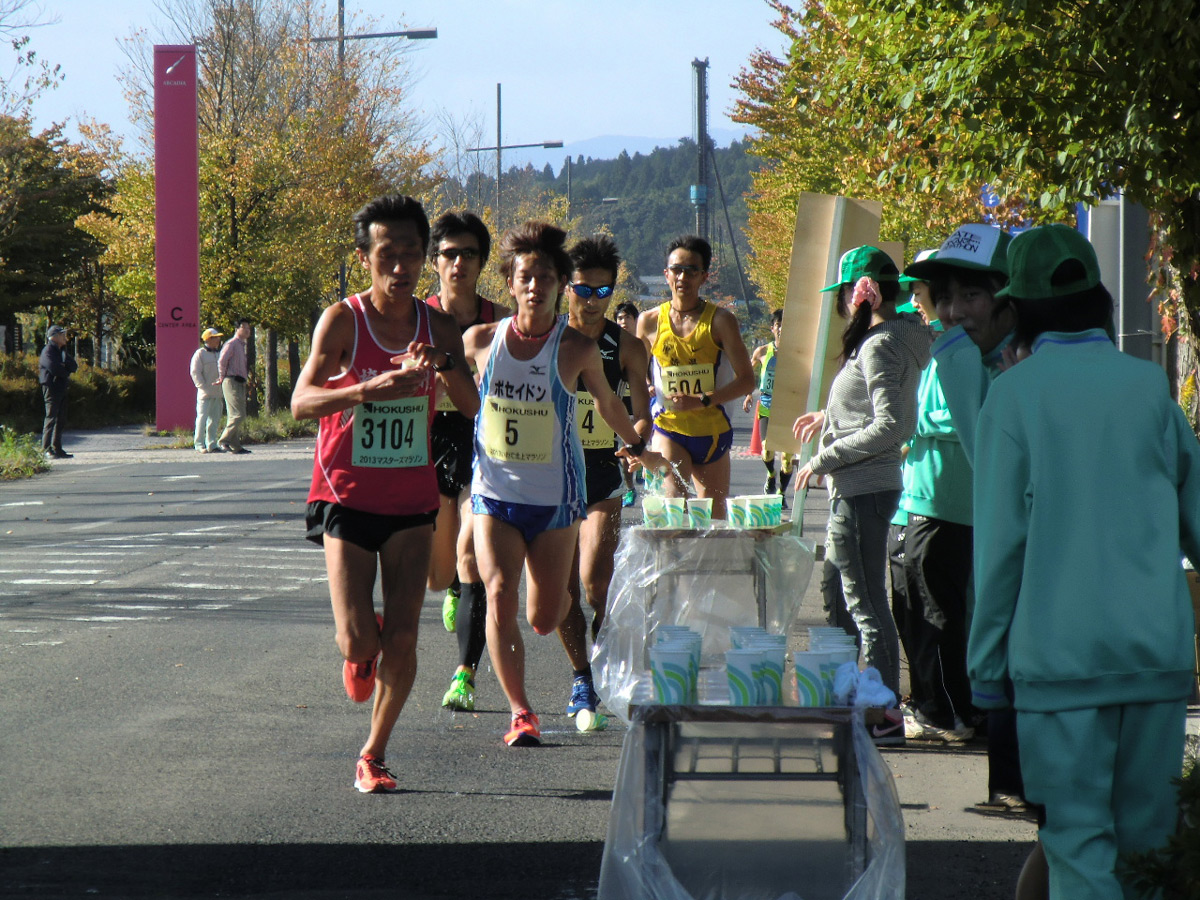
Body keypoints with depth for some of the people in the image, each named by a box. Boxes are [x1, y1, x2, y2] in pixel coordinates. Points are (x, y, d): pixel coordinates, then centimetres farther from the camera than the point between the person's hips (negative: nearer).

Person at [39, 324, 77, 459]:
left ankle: (57, 449, 15)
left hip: (61, 388, 9)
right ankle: (47, 449, -15)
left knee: (61, 420, 10)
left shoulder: (61, 352, 19)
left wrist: (64, 367, -11)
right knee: (51, 417, -13)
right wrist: (67, 373, -5)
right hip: (51, 386, -9)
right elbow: (53, 367, -22)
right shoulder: (48, 351, -9)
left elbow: (73, 366, 10)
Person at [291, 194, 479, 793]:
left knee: (401, 639, -3)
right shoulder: (342, 321, -9)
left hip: (411, 500, 3)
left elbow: (473, 406, -6)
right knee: (358, 640, -10)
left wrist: (443, 365, -25)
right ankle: (360, 653, 28)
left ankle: (373, 754, 14)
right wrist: (367, 389, -35)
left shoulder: (437, 328, 2)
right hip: (346, 496, -3)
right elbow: (301, 402, -19)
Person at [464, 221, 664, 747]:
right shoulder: (481, 341, -3)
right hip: (494, 492, 1)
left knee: (543, 619, 3)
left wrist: (636, 446, 28)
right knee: (500, 597, -18)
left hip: (555, 497, -1)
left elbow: (606, 402, 15)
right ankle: (520, 712, -9)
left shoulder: (577, 349, -5)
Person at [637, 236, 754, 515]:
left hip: (712, 431, 0)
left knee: (713, 518, 8)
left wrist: (702, 401, -18)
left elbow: (746, 380, -6)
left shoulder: (720, 321, -3)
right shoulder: (650, 322, 3)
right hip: (669, 428, 0)